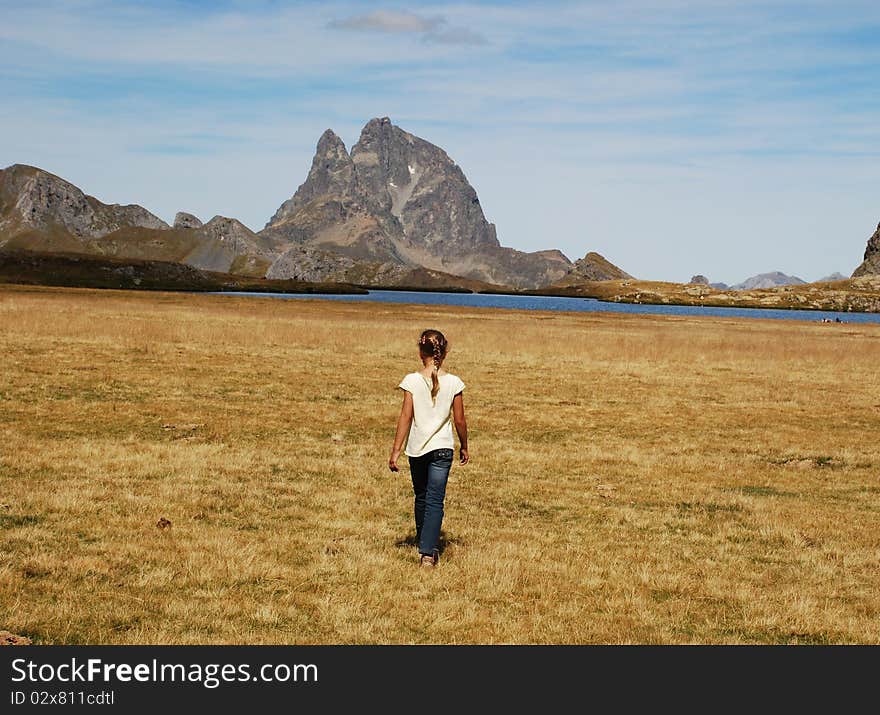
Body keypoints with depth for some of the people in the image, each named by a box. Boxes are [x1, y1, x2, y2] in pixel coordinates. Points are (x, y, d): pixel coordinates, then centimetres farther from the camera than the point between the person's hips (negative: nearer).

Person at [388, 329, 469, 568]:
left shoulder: (412, 381, -8)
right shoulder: (453, 382, -6)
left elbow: (405, 418, -8)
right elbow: (459, 420, 0)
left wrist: (395, 451, -3)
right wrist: (464, 447, 15)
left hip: (417, 448, 1)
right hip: (442, 447, -1)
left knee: (421, 497, 18)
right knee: (435, 501, -1)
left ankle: (424, 545, 34)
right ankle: (428, 552, -11)